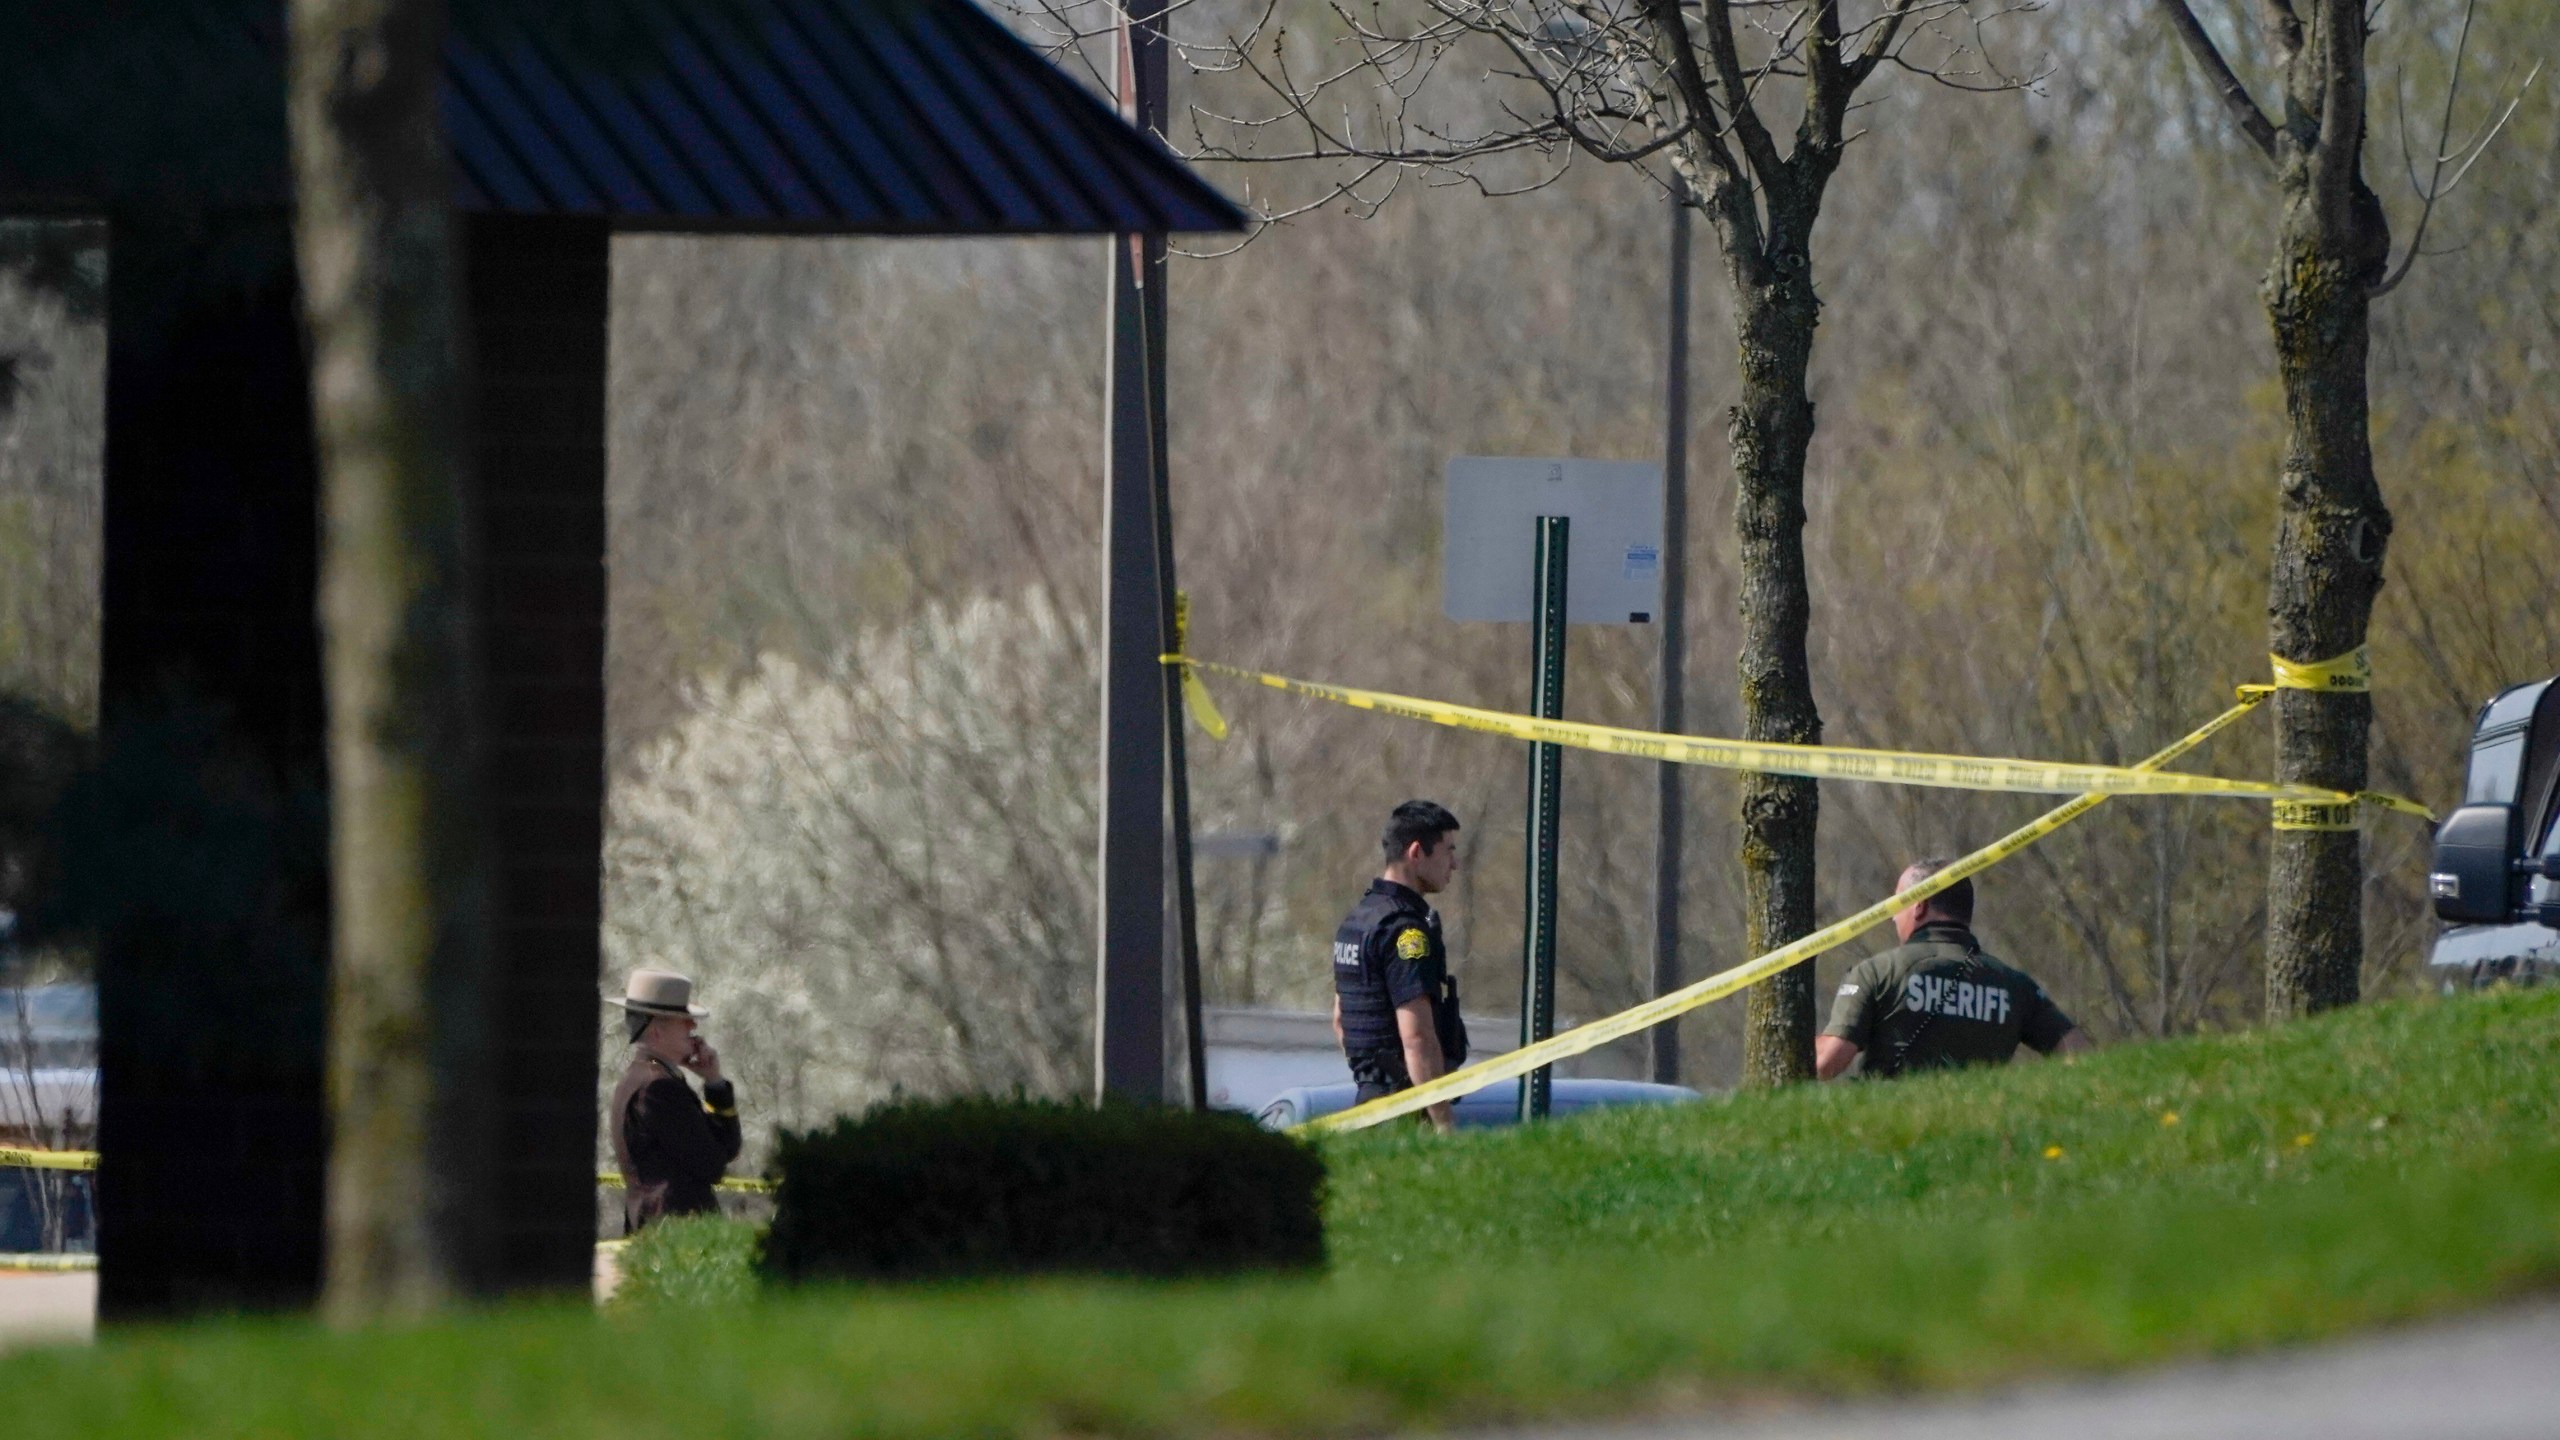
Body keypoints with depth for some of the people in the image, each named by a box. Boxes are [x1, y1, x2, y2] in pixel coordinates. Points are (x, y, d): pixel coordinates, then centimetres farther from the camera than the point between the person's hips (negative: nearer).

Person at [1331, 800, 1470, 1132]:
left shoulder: (1357, 917, 15)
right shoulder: (1405, 928, -16)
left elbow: (1340, 1020, 24)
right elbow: (1416, 1037, -22)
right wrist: (1443, 1121, -23)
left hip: (1371, 1094, 10)